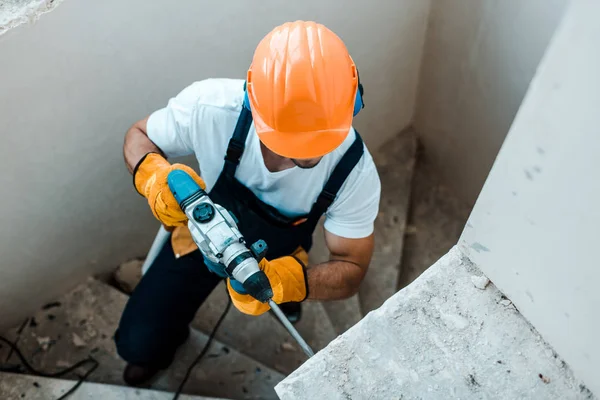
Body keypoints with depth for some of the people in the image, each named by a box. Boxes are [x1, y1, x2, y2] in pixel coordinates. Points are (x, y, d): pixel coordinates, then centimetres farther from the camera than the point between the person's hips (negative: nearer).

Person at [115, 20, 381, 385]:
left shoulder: (356, 171, -38)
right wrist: (153, 176, -43)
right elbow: (139, 136, -18)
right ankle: (161, 345, 36)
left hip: (279, 249, 1)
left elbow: (351, 270, -26)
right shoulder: (209, 107, -40)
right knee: (137, 342, -2)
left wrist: (290, 280, -49)